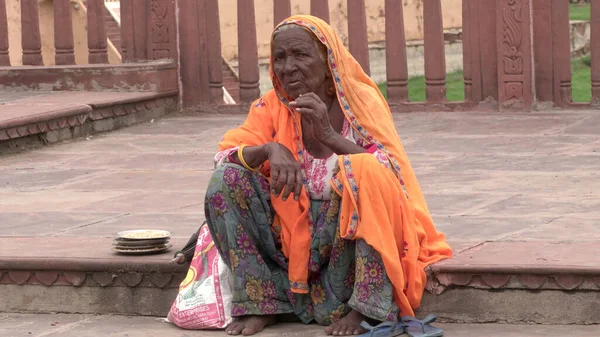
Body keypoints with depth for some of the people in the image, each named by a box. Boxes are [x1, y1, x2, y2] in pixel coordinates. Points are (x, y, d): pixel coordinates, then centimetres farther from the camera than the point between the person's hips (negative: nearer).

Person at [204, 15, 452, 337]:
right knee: (227, 179, -16)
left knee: (364, 172, -32)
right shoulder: (273, 106, 0)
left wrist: (330, 136, -33)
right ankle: (259, 301, -10)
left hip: (351, 231, -3)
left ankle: (366, 307, -25)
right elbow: (224, 156, -9)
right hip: (291, 234, 3)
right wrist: (269, 149, -30)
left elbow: (390, 174, -19)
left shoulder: (360, 100, -8)